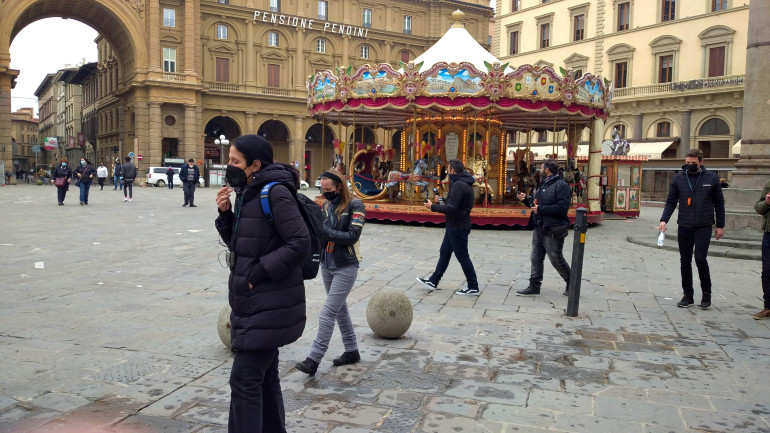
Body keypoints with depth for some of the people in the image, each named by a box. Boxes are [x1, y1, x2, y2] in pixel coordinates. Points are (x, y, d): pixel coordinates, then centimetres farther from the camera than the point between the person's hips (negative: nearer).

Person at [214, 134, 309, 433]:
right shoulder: (247, 194, 11)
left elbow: (300, 243, -20)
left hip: (269, 304, -9)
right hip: (255, 302, 9)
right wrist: (225, 213, 1)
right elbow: (236, 243, 17)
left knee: (244, 379, -4)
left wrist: (259, 272, -19)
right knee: (264, 375, 18)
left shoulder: (275, 194, -16)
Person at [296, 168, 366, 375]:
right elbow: (323, 233, 9)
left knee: (328, 313, -8)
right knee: (340, 309, 16)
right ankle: (351, 351, 30)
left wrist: (324, 231, -24)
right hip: (327, 265, 7)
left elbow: (352, 236, -20)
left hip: (346, 267, -7)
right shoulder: (326, 204, 6)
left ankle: (314, 359, -4)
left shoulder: (355, 205, -13)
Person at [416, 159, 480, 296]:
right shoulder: (464, 183, 12)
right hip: (455, 225, 11)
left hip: (458, 227, -11)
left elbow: (451, 208, -27)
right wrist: (440, 202, 10)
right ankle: (433, 282, 27)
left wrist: (432, 206, -16)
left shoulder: (459, 185, -21)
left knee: (462, 257, -1)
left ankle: (473, 288, 9)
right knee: (444, 252, 16)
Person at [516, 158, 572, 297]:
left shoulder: (561, 185, -14)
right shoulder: (543, 184, 17)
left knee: (556, 259, 1)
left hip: (553, 230, -9)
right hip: (539, 227, 9)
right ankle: (534, 286, 14)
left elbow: (562, 207, -24)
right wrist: (526, 200, 7)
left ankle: (571, 283, 21)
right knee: (536, 257, 8)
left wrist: (541, 209, -23)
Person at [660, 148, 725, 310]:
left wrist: (720, 226, 6)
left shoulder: (711, 177, 2)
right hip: (684, 227, 2)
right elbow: (671, 201, 7)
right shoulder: (678, 178, 4)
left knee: (700, 259, -9)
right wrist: (664, 220, -7)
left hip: (704, 226, -2)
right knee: (685, 261, 6)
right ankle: (688, 296, 17)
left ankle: (706, 293, 11)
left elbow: (719, 202, 7)